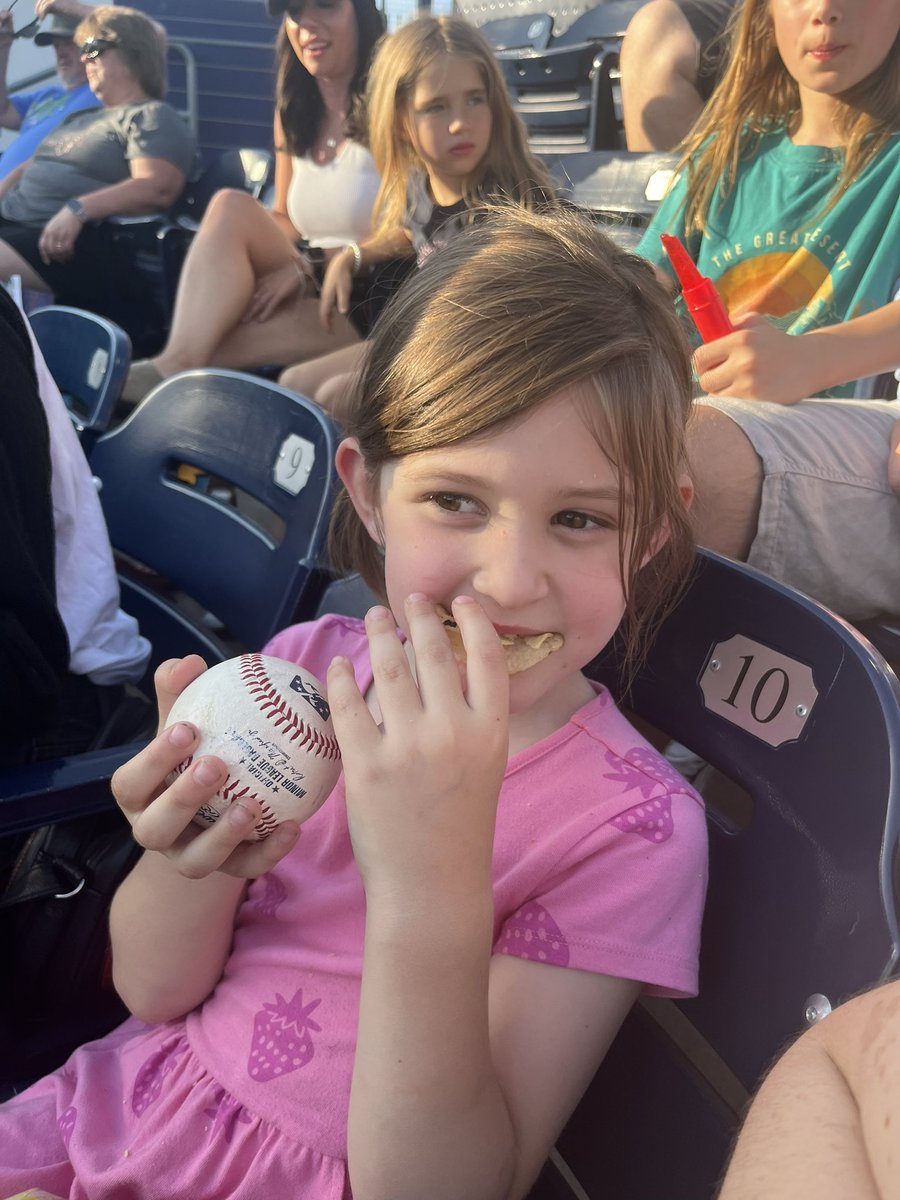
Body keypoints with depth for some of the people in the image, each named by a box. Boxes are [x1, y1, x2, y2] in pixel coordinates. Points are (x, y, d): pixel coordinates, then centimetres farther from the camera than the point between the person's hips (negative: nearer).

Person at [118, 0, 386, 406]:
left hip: (366, 305, -5)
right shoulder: (293, 108, 15)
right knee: (231, 206, -20)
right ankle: (178, 364, -36)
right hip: (306, 293, 5)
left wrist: (309, 264, -21)